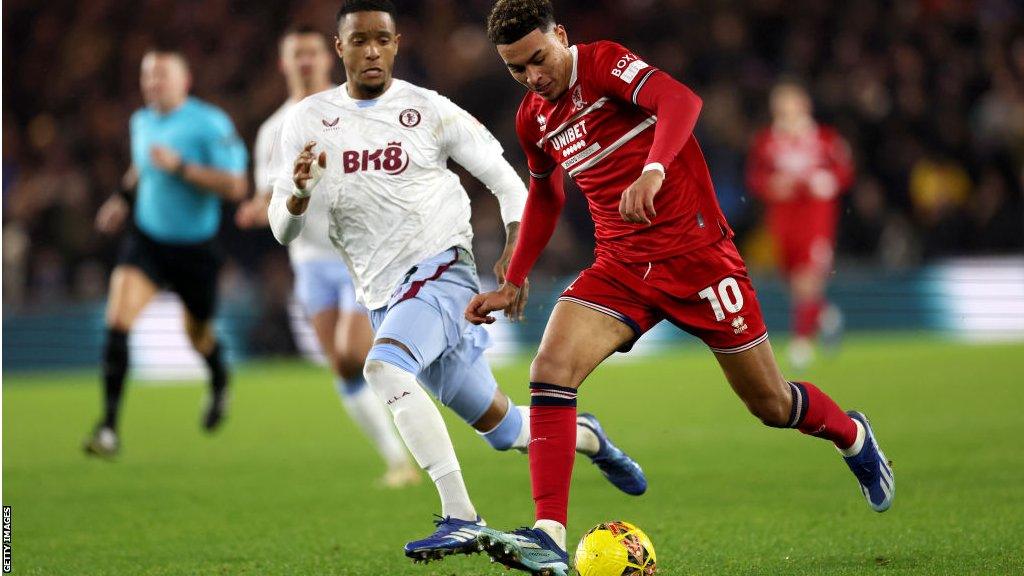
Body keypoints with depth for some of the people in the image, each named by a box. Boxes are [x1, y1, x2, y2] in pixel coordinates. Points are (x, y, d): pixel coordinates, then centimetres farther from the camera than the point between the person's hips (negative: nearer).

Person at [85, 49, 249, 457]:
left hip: (195, 248, -3)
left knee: (198, 335, 16)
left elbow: (235, 185, -22)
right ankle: (109, 427, -19)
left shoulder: (210, 124, -15)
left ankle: (220, 384, 54)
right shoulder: (142, 122, 4)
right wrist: (124, 198, 10)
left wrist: (180, 167, -28)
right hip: (146, 238, 3)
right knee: (118, 320, -19)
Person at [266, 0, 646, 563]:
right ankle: (587, 437, 44)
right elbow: (282, 228, 5)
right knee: (502, 428, 12)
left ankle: (460, 517, -32)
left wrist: (513, 250, -14)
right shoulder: (307, 120, 5)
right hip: (383, 298, 5)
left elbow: (506, 180, 2)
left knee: (384, 367, -33)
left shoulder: (429, 110, -4)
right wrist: (299, 190, -18)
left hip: (440, 270, -5)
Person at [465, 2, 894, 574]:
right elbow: (545, 196, 25)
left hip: (695, 253, -5)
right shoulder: (533, 118, 7)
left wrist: (653, 171, -47)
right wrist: (514, 282, 22)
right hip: (620, 266, 5)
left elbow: (681, 100, -30)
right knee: (550, 369, -21)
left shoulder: (602, 63, -12)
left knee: (771, 405, 6)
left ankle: (853, 436, 40)